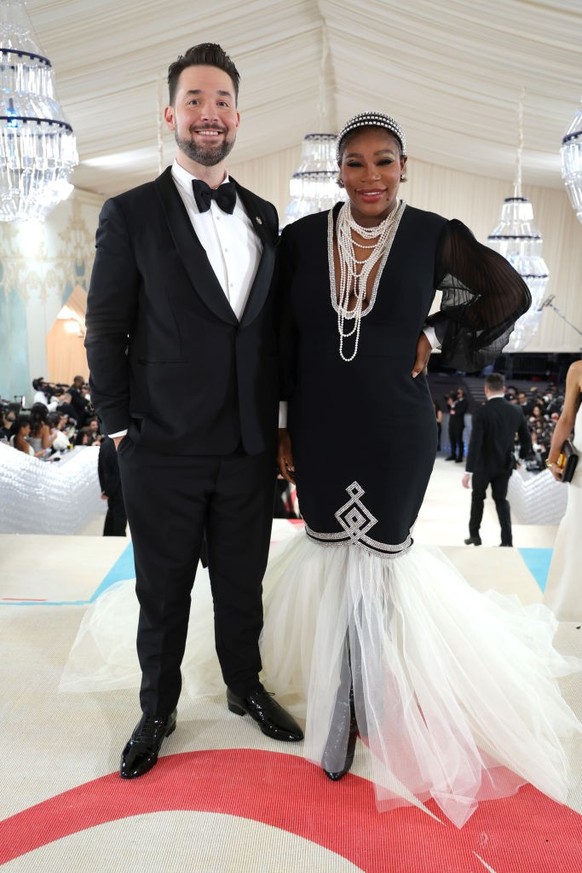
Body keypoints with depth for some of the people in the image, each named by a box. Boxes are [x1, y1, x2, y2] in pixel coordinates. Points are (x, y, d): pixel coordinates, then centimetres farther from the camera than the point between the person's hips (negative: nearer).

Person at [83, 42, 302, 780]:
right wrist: (120, 428, -4)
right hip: (165, 450, -3)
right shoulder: (131, 214, -3)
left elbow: (271, 327, 12)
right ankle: (157, 711, 35)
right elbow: (105, 332, -2)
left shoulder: (264, 216, 10)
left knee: (242, 582, 18)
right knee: (163, 590, 13)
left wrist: (275, 424, 8)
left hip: (251, 448, 4)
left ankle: (246, 688, 41)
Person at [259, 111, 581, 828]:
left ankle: (372, 708, 34)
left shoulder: (434, 236, -6)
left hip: (393, 434, -2)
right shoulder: (301, 238, -1)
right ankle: (348, 704, 36)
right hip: (319, 433, 2)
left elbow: (508, 293, 7)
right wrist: (282, 427, 3)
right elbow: (281, 342, 4)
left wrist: (434, 337, -2)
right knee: (333, 557, 12)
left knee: (377, 557, 9)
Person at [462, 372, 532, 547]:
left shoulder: (481, 412, -19)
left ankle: (474, 534, 26)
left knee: (477, 497, 17)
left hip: (483, 464, -3)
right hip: (505, 464, 3)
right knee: (501, 499, 15)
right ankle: (507, 539, 9)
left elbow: (475, 443, -22)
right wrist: (522, 457, 22)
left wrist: (468, 471, -20)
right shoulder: (516, 411, -4)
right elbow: (526, 439, 4)